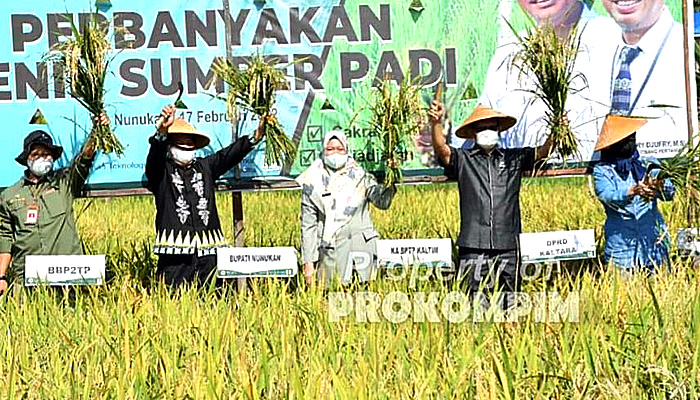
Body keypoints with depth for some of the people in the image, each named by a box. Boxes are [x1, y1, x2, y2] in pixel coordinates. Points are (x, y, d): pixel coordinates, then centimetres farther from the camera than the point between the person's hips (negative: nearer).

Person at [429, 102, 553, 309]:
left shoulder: (513, 158, 12)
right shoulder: (463, 159, 6)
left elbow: (542, 152, 5)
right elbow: (442, 149, -9)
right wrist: (437, 123, -28)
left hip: (507, 245, 2)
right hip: (474, 245, -2)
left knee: (510, 299, 6)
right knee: (476, 300, -2)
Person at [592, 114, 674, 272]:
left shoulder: (649, 164, 11)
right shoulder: (602, 170, 4)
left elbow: (669, 193, -1)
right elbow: (608, 197, -13)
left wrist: (659, 185, -23)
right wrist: (634, 191, -31)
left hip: (654, 243, 2)